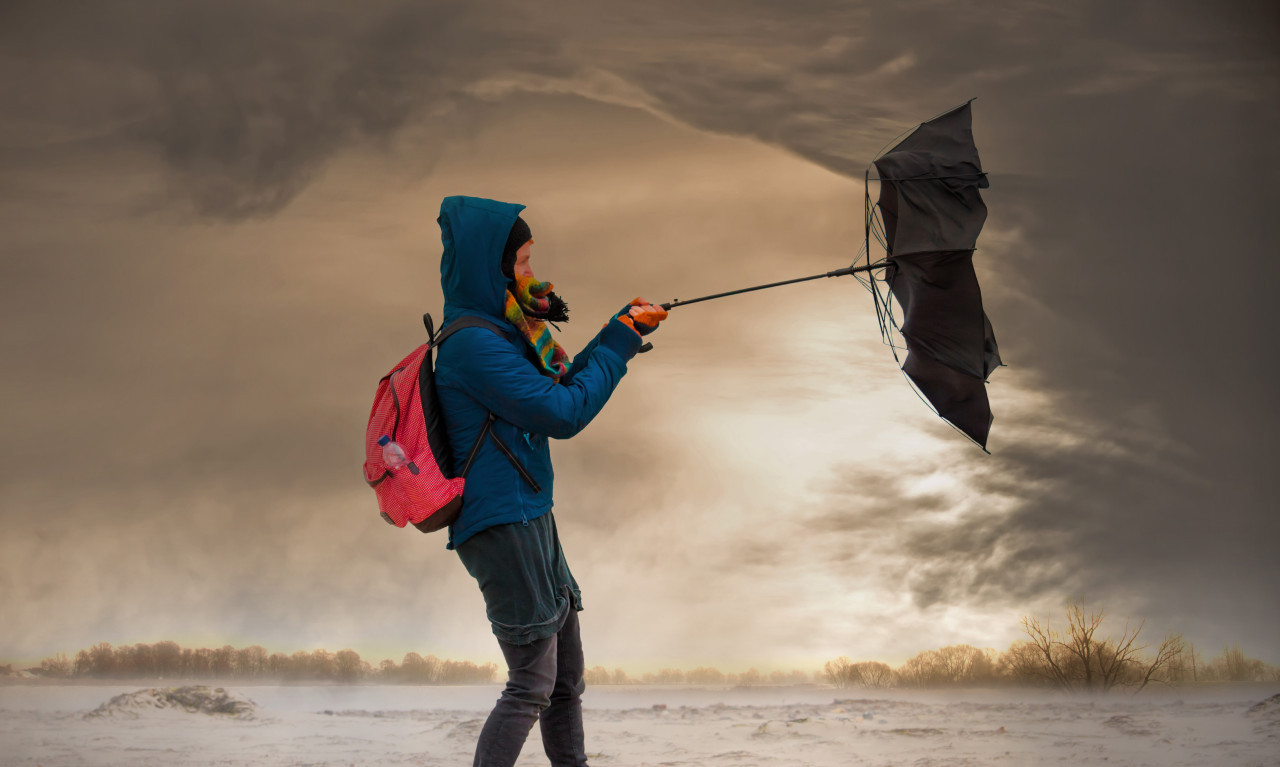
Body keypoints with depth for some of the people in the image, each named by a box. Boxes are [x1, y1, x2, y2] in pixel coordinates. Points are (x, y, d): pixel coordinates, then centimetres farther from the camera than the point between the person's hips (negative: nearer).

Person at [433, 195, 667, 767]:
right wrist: (620, 341, -8)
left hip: (531, 518, 10)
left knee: (568, 677, 14)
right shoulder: (472, 343, -17)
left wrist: (623, 329, 10)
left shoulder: (500, 331, 12)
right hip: (502, 522, -10)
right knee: (532, 685, -6)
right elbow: (563, 414, -17)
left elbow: (564, 386, 21)